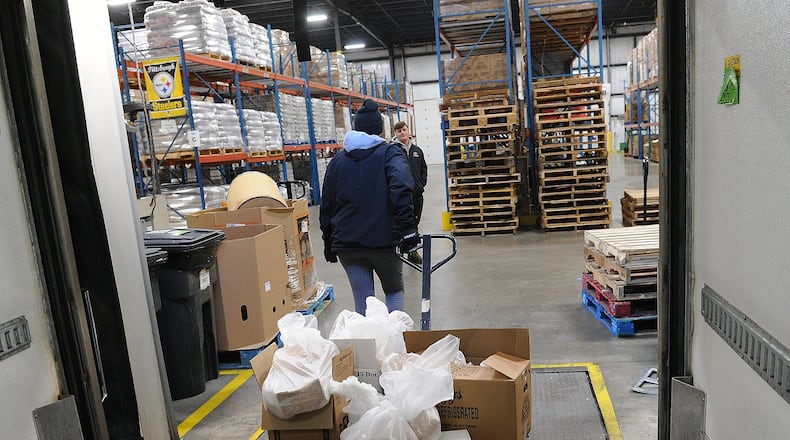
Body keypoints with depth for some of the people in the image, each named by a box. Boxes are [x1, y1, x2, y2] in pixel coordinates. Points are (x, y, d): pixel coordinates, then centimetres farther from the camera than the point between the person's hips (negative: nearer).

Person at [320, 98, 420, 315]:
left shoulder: (338, 160, 12)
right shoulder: (390, 153, 1)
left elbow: (326, 206, 14)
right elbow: (400, 190, -19)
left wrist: (329, 244, 21)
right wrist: (407, 230, -21)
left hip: (347, 244, 3)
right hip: (383, 241, -2)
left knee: (362, 302, 9)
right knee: (394, 290, 20)